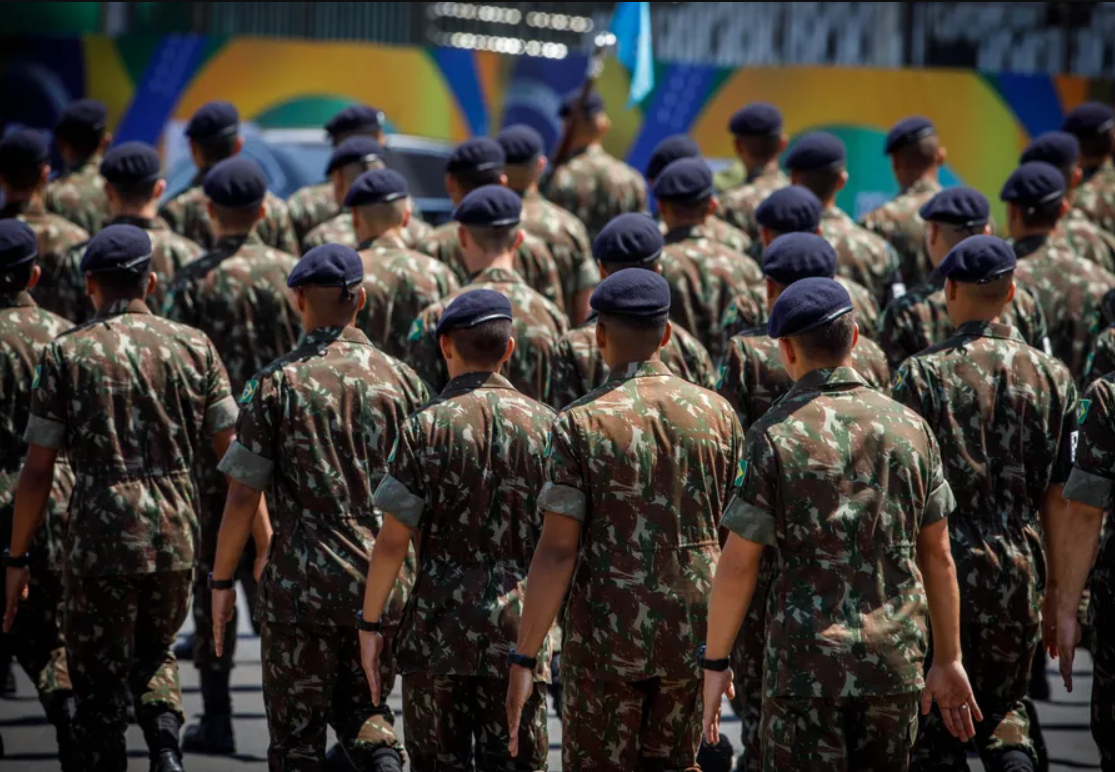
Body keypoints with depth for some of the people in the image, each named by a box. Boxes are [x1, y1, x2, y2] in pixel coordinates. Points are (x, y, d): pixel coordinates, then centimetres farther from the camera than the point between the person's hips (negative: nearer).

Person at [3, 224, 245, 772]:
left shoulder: (66, 354, -4)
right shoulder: (194, 347, 3)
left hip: (99, 539, -3)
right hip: (176, 537, 3)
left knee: (100, 685, 9)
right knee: (154, 652, 25)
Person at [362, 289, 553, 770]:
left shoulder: (425, 428, -6)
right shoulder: (545, 425, 2)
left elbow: (393, 541, -8)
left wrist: (369, 624, 0)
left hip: (439, 626, -2)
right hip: (520, 631, 2)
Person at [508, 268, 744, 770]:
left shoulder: (580, 423, -11)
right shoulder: (716, 413, 0)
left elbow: (557, 551, -14)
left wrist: (523, 659, -10)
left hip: (607, 635, -3)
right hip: (692, 634, 3)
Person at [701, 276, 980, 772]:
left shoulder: (774, 435, -9)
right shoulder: (909, 428, 3)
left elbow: (738, 564, -8)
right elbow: (938, 556, 6)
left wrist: (714, 663, 2)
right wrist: (948, 660, 14)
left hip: (804, 660, -4)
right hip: (894, 659, 4)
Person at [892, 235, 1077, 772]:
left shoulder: (923, 374, -9)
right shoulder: (1052, 376, 1)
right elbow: (1057, 496, 4)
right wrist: (1059, 588, 12)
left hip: (942, 567, -3)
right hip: (1019, 572, 3)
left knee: (936, 725, 9)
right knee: (1003, 703, 18)